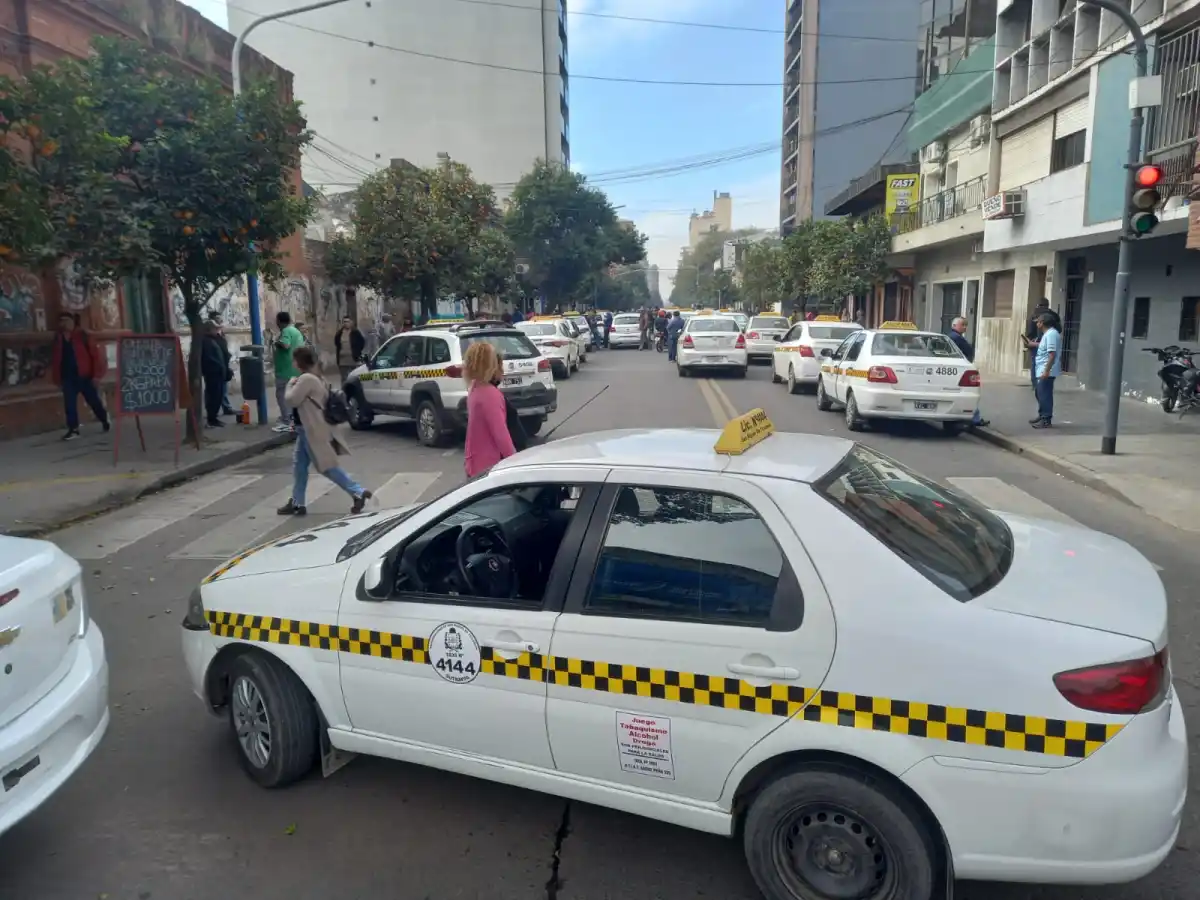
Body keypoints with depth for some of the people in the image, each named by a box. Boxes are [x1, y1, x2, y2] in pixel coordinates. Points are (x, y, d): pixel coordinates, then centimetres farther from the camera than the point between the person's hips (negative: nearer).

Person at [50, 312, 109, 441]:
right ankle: (73, 429, 5)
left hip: (84, 375, -4)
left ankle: (105, 421, 29)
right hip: (67, 377, 4)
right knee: (69, 404, 0)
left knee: (93, 400, 8)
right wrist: (57, 378, 10)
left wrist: (96, 373, -12)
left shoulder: (82, 335, -6)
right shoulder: (58, 339, 8)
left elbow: (94, 353, -8)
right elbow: (55, 359, 14)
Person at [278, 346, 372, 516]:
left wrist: (290, 385, -4)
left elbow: (291, 400, -20)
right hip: (307, 429, 11)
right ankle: (297, 503, 21)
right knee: (298, 464, 15)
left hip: (312, 431, -11)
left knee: (328, 467, -6)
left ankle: (358, 493, -3)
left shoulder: (306, 379, -20)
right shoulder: (314, 377, 13)